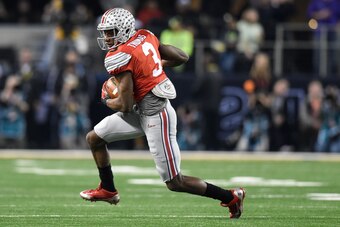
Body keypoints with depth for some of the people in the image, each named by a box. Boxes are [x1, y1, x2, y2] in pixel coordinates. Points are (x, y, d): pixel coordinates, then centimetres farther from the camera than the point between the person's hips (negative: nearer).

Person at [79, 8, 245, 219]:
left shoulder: (120, 57, -20)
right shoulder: (145, 37, 4)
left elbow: (126, 105, -19)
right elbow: (182, 57, 12)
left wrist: (108, 101, 3)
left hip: (156, 116, -10)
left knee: (175, 183, -1)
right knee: (94, 138, 14)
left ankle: (231, 197, 8)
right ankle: (108, 190, 31)